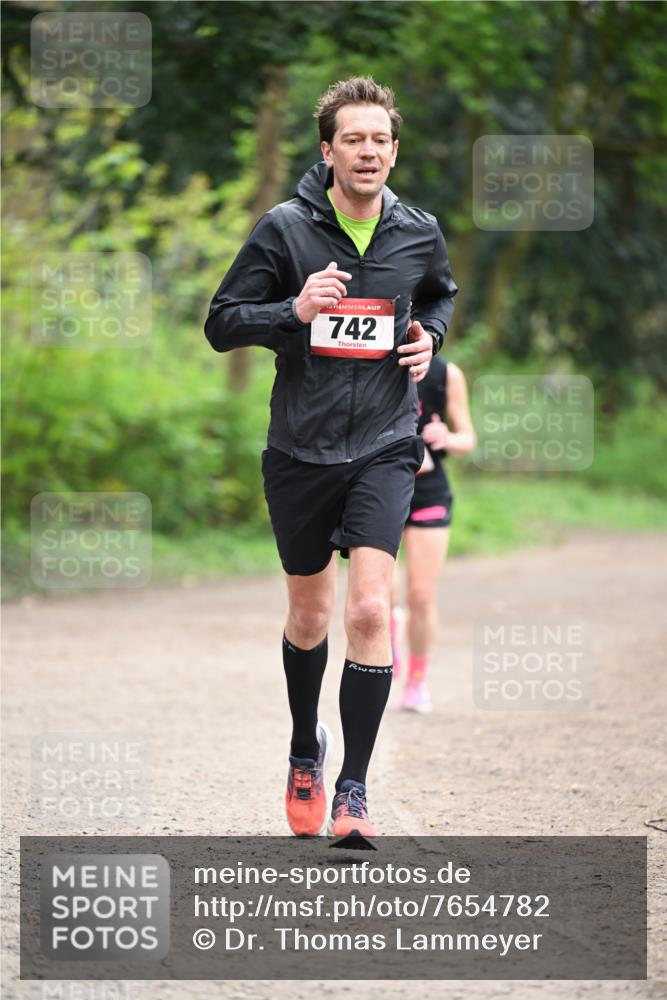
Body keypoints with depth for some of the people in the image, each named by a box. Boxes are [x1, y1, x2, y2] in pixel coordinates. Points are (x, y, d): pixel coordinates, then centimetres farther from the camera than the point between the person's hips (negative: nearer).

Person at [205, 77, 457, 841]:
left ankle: (353, 790, -9)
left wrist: (429, 333, 2)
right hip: (300, 452, 0)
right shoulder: (285, 228, -7)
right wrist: (294, 309, -21)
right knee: (309, 618, 14)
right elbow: (222, 324, -4)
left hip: (384, 449, 0)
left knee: (369, 610, -16)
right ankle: (305, 749, 41)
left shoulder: (419, 234, 1)